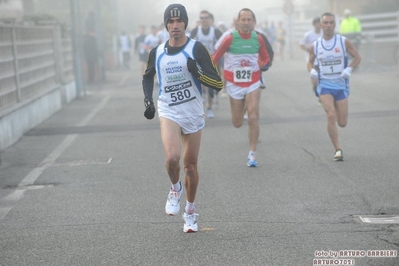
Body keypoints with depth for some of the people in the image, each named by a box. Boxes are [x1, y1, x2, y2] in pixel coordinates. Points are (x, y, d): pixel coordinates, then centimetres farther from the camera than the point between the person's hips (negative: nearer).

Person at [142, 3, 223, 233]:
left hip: (193, 115, 0)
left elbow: (218, 84, -13)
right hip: (169, 113, 0)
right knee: (172, 157, -24)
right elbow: (148, 76, 21)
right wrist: (148, 100, 8)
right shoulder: (157, 53, 0)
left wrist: (197, 73, -29)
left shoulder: (197, 49, -9)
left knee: (191, 166, 9)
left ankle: (191, 212, 29)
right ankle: (175, 189, 8)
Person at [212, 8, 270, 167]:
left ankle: (252, 154, -3)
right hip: (234, 84, 0)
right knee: (237, 123, 8)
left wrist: (262, 64, -11)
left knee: (253, 118, -13)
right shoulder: (230, 39, -12)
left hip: (253, 83, 1)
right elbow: (214, 58, -5)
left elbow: (265, 58, 10)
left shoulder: (258, 39, -5)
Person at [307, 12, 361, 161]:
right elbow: (310, 62, 15)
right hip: (324, 85, 0)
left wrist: (349, 69, -15)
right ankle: (337, 150, -8)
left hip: (341, 85, 0)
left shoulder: (344, 42, -4)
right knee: (331, 116, -19)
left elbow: (357, 57, 2)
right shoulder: (315, 46, 1)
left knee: (342, 123, 2)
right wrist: (312, 71, -7)